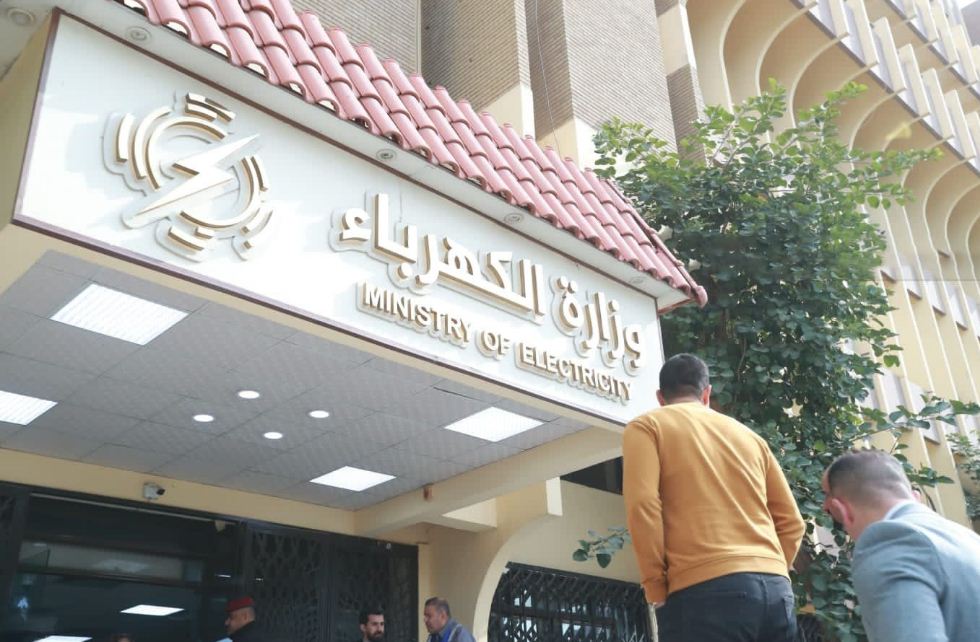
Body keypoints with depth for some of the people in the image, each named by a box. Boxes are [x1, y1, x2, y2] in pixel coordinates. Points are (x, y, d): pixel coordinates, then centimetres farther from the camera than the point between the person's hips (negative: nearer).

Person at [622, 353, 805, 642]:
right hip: (776, 590, 6)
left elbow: (642, 504, -8)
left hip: (706, 591, -5)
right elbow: (791, 522, 19)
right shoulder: (749, 436, 23)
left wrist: (657, 590, -3)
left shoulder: (646, 426, 8)